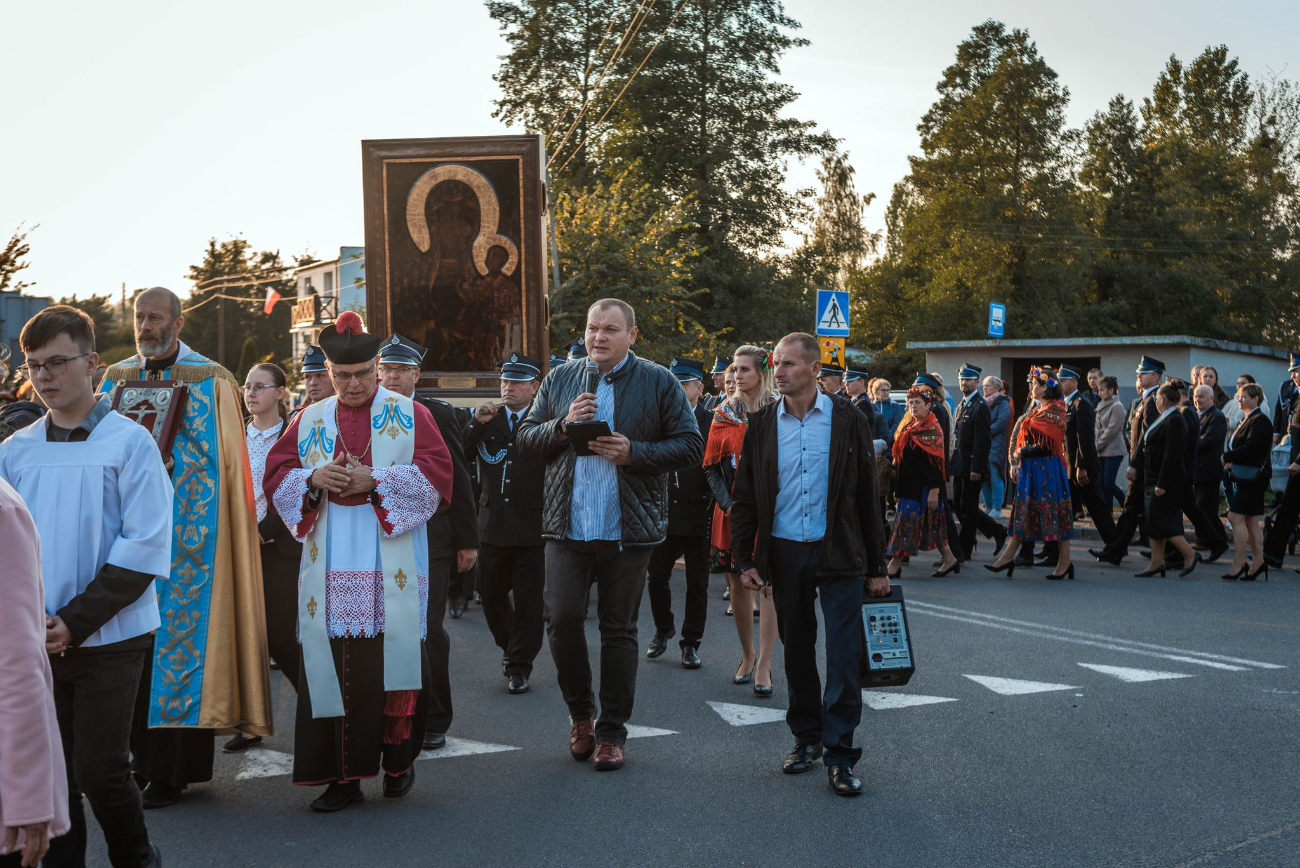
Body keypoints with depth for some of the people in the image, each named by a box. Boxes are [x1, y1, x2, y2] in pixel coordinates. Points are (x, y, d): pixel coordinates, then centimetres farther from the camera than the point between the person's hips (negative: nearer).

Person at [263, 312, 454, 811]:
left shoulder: (409, 415, 5)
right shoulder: (310, 422, 14)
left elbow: (436, 473, -4)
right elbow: (276, 475, 10)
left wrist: (374, 481, -14)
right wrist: (314, 479, -10)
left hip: (391, 569, -2)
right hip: (330, 568, 2)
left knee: (393, 658, -1)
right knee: (333, 667, -1)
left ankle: (398, 759, 18)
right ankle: (343, 775, 5)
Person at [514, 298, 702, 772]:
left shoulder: (659, 382, 2)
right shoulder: (559, 380, 10)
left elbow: (691, 446, -1)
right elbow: (525, 441, 9)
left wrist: (634, 453, -15)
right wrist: (563, 425, -10)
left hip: (628, 529, -2)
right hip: (568, 525, 2)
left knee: (619, 629, 5)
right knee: (562, 619, -4)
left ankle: (611, 731, 17)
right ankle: (581, 713, 20)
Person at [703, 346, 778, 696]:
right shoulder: (725, 414, 7)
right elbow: (712, 466, 7)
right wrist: (728, 504, -7)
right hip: (732, 514, 3)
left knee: (769, 585, -6)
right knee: (738, 586, 7)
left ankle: (763, 667, -1)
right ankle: (748, 656, 24)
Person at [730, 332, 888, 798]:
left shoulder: (847, 420, 0)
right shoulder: (762, 424, 5)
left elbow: (867, 496, 2)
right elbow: (746, 496, 8)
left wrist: (877, 567, 1)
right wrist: (745, 558, 1)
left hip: (839, 553, -2)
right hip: (784, 554, 2)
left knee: (844, 655, -5)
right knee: (797, 651, 11)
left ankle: (839, 754, 3)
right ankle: (806, 737, 26)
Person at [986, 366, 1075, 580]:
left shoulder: (1052, 411, -12)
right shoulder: (1035, 411, 17)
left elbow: (1045, 445, -19)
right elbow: (1021, 440, 18)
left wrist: (1021, 453, -9)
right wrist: (1017, 462, 6)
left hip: (1047, 470, -9)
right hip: (1030, 469, 9)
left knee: (1053, 513, -3)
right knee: (1023, 511, 8)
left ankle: (1064, 563, 4)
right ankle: (1008, 557, 9)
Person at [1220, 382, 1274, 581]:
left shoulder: (1260, 421, -13)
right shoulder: (1246, 420, 17)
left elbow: (1250, 448, -24)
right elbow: (1235, 445, 16)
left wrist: (1227, 457, -15)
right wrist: (1228, 459, -5)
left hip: (1252, 477, -10)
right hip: (1244, 476, 10)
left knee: (1236, 517, -11)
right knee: (1251, 520, 11)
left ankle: (1239, 563, -8)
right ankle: (1258, 561, 15)